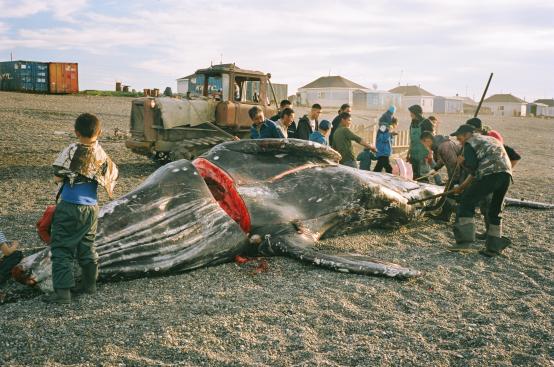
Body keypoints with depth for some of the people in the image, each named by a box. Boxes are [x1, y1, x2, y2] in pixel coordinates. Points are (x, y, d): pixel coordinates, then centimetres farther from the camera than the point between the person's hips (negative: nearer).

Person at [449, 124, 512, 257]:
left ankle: (465, 240, -5)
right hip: (506, 174, 8)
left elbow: (472, 167, -6)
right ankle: (494, 247, 20)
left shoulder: (470, 143, 9)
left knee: (467, 202, 2)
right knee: (495, 210, 17)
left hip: (490, 174, -7)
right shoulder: (490, 139, 33)